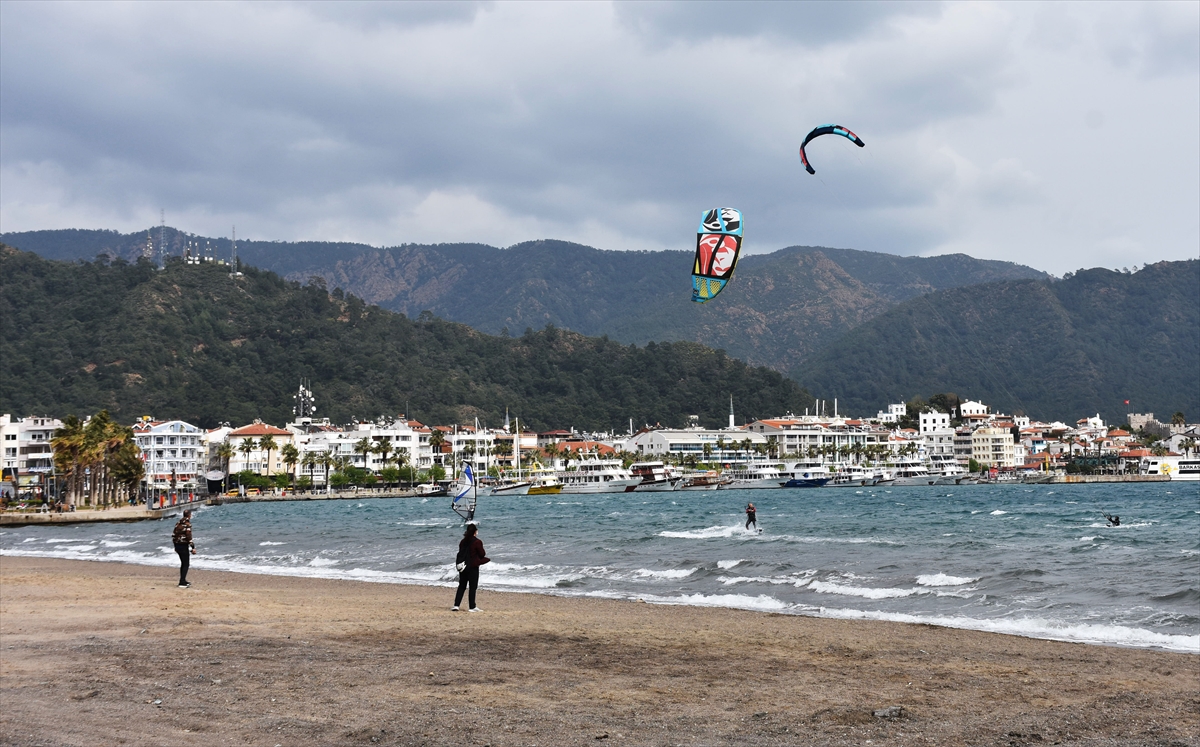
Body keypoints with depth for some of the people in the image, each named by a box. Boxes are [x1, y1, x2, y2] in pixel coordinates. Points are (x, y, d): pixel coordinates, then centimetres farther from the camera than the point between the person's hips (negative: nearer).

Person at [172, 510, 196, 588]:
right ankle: (182, 583, -8)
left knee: (183, 563, 19)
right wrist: (193, 547, -15)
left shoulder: (178, 523, 11)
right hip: (184, 545, -8)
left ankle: (183, 581, 26)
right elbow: (189, 536, -19)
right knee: (186, 564, -2)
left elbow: (173, 535, 14)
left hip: (177, 545, 8)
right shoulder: (187, 524, -13)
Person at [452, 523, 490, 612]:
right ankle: (472, 607, 6)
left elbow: (460, 553, 11)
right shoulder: (477, 542, -14)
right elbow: (482, 554, -8)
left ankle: (456, 605, 7)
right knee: (473, 587, 3)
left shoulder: (463, 542, 3)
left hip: (463, 566, 5)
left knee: (461, 586, 12)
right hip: (473, 567, -5)